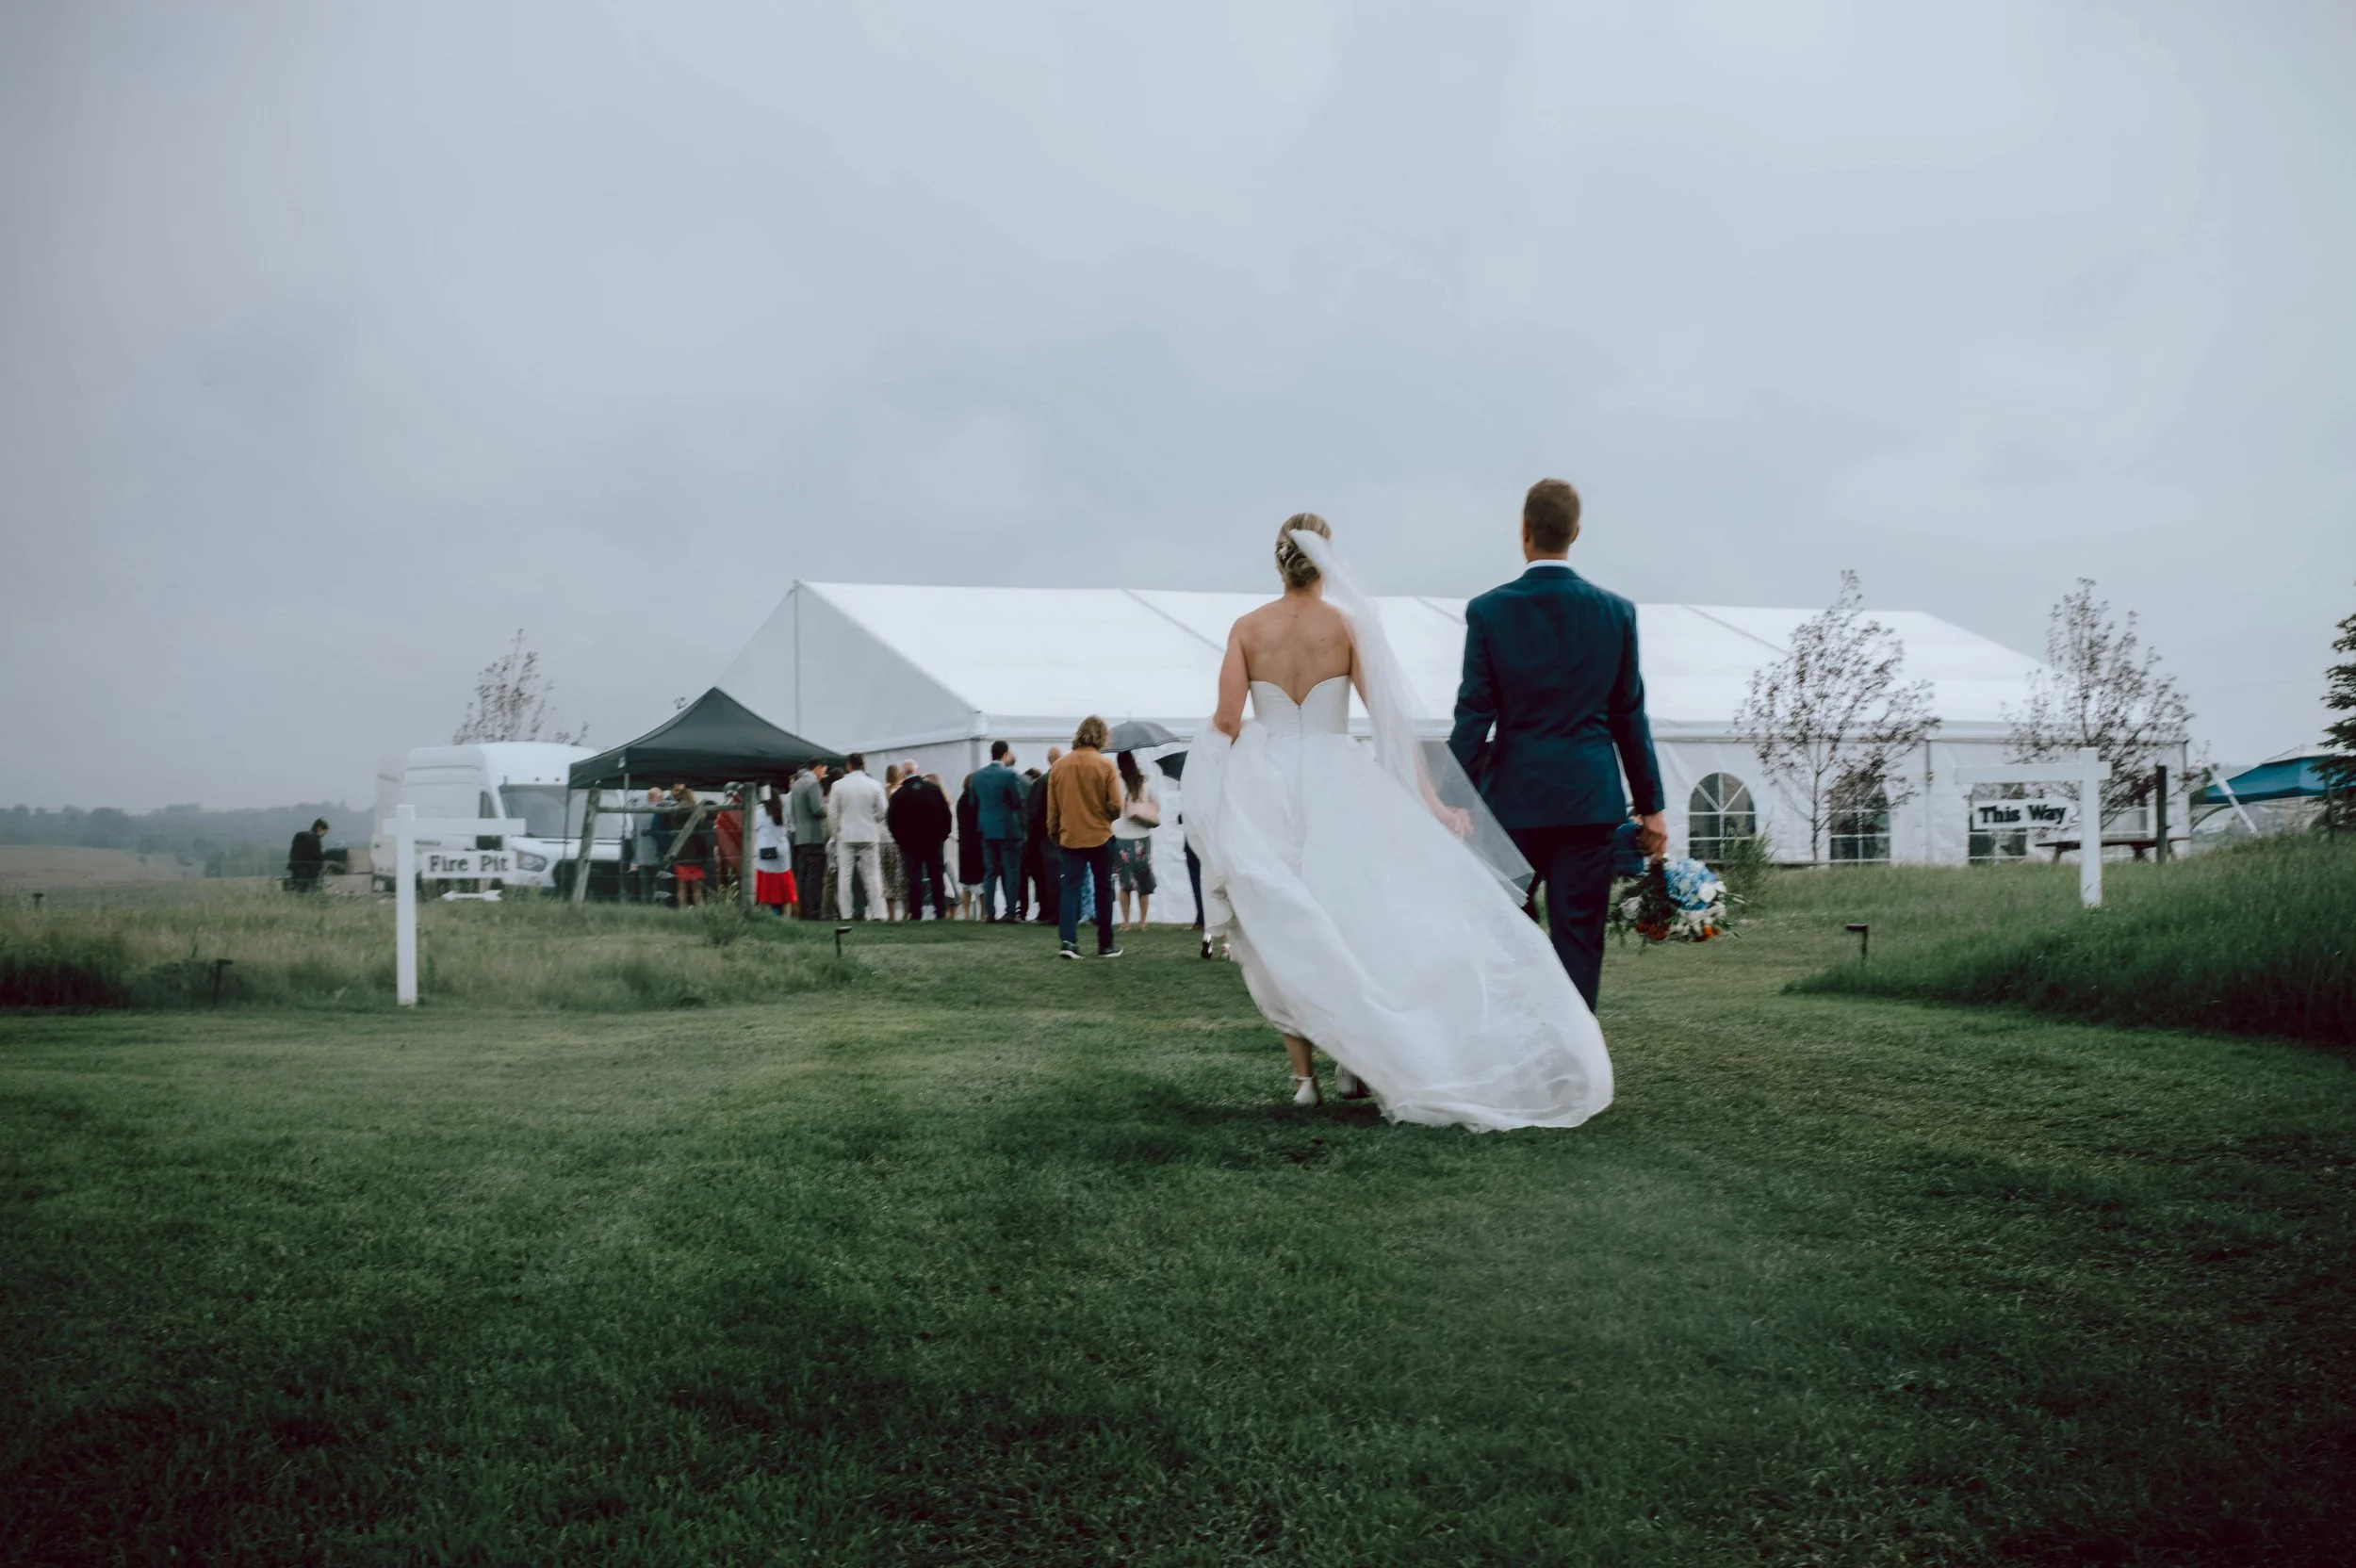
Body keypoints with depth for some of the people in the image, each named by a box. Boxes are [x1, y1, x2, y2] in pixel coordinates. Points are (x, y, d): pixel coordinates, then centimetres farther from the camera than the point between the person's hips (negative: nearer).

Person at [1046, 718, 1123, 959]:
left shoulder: (1059, 766, 1)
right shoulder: (1105, 766, -10)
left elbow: (1052, 808, 6)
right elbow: (1115, 805, -13)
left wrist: (1054, 833, 18)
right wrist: (1107, 818, 9)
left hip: (1069, 837, 2)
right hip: (1100, 837, -2)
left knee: (1070, 887, 4)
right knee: (1103, 888, 10)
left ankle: (1067, 940, -13)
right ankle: (1106, 944, 15)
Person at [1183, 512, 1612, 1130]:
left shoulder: (1246, 628, -1)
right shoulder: (1348, 624, -3)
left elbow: (1226, 721, -7)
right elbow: (1391, 719, -6)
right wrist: (1431, 797, -3)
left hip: (1264, 788, 1)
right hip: (1334, 785, -1)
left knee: (1279, 936, 10)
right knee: (1356, 921, 14)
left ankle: (1303, 1071, 7)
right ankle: (1355, 1056, 7)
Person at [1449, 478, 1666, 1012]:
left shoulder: (1489, 611, -5)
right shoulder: (1616, 612, 1)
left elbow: (1474, 715, -6)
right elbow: (1629, 716, 5)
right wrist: (1650, 805, 11)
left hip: (1514, 798, -1)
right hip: (1591, 799, 1)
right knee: (1580, 938, 3)